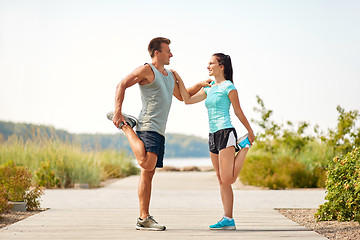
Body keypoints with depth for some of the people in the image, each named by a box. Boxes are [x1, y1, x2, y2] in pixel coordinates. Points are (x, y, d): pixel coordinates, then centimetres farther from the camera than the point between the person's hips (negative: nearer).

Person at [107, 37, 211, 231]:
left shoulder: (169, 75, 23)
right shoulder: (147, 70, -3)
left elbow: (182, 96, 37)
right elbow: (122, 85, -9)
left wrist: (200, 85, 23)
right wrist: (118, 111, -19)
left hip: (159, 131, 9)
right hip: (148, 127, -9)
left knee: (148, 173, 7)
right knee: (147, 163, -29)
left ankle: (143, 219, 8)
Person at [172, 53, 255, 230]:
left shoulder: (228, 86, -4)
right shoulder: (209, 88, 18)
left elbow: (238, 112, 0)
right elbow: (188, 100, 16)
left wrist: (250, 132, 5)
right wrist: (179, 80, 12)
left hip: (225, 133, -8)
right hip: (213, 135, 8)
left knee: (227, 179, -14)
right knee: (222, 181, 4)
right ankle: (228, 220, 4)